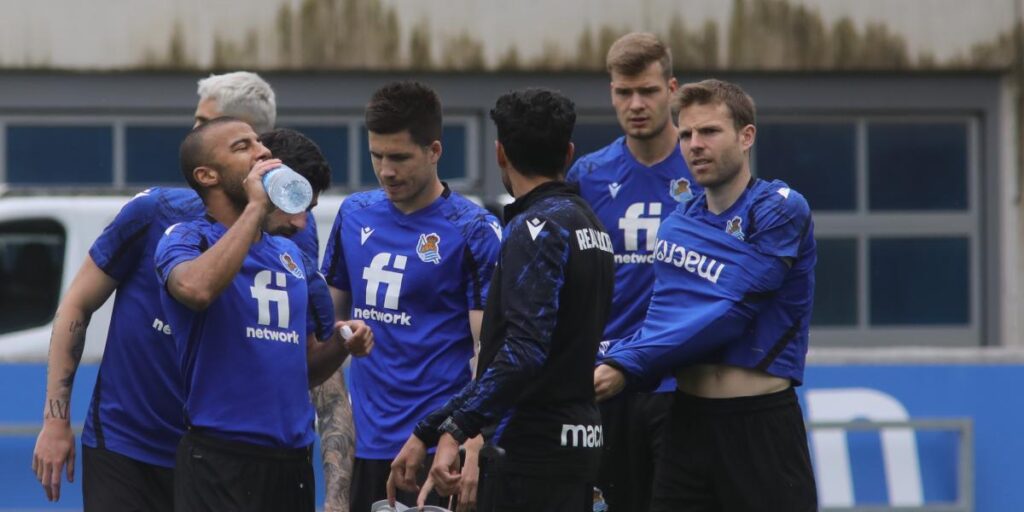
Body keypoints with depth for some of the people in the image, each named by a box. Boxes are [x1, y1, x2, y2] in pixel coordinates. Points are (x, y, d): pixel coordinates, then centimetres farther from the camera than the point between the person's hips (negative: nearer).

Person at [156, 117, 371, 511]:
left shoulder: (291, 255, 16)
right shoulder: (185, 239, -3)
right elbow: (196, 288, -29)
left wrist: (341, 345, 0)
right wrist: (256, 207, -19)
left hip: (293, 463, 7)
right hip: (219, 462, -7)